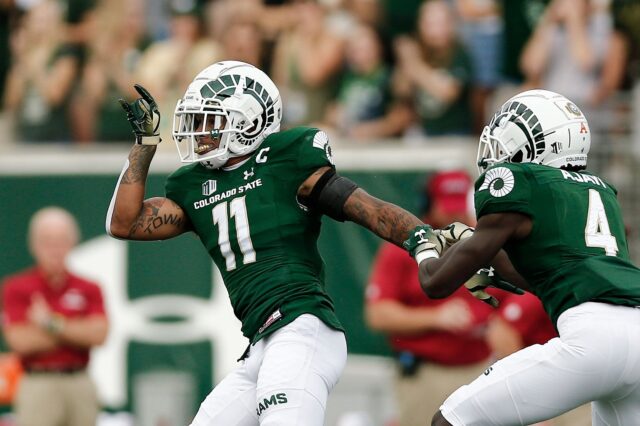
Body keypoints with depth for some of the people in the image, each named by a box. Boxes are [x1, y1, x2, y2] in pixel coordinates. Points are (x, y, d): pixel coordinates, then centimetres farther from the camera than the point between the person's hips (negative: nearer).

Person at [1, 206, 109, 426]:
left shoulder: (88, 290, 9)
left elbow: (99, 334, -4)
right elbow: (21, 341, -11)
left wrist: (52, 325, -8)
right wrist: (77, 331, -5)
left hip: (80, 385, 3)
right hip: (39, 385, -3)